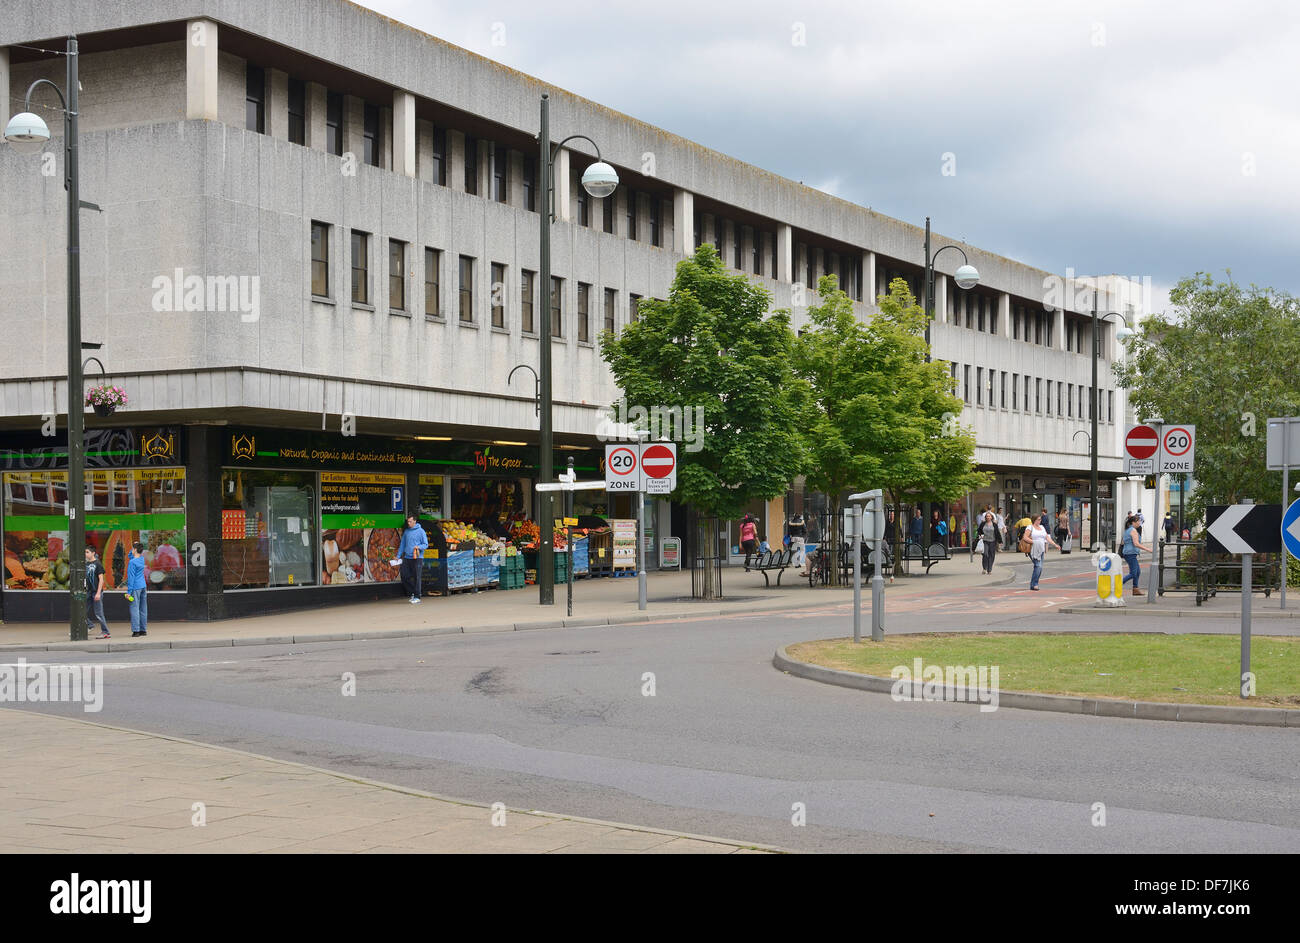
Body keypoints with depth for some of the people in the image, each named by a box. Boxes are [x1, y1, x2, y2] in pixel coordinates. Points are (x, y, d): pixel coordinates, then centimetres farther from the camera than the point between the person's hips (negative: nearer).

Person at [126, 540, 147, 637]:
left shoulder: (132, 562, -13)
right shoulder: (142, 559, 9)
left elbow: (131, 577, -15)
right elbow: (131, 555, 30)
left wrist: (129, 591, -14)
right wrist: (134, 546, 15)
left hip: (135, 588, -8)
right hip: (143, 586, 8)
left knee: (134, 609, -6)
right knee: (143, 609, 10)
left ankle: (136, 631, -9)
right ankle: (143, 630, 13)